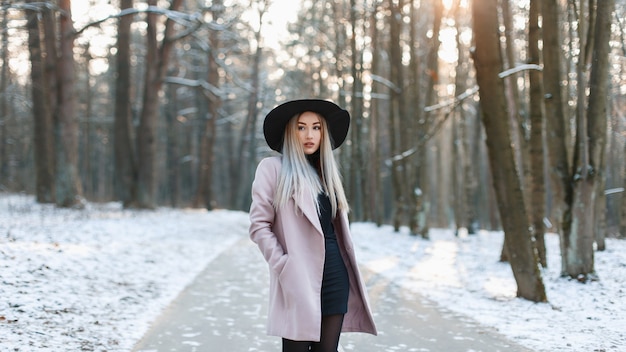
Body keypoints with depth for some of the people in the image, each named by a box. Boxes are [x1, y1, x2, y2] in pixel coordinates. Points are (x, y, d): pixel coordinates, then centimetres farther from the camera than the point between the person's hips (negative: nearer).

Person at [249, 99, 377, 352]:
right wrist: (284, 265, -14)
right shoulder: (272, 168, 0)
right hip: (298, 278, -5)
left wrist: (347, 271, 13)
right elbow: (259, 225, -5)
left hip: (335, 274, 5)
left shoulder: (327, 171, 18)